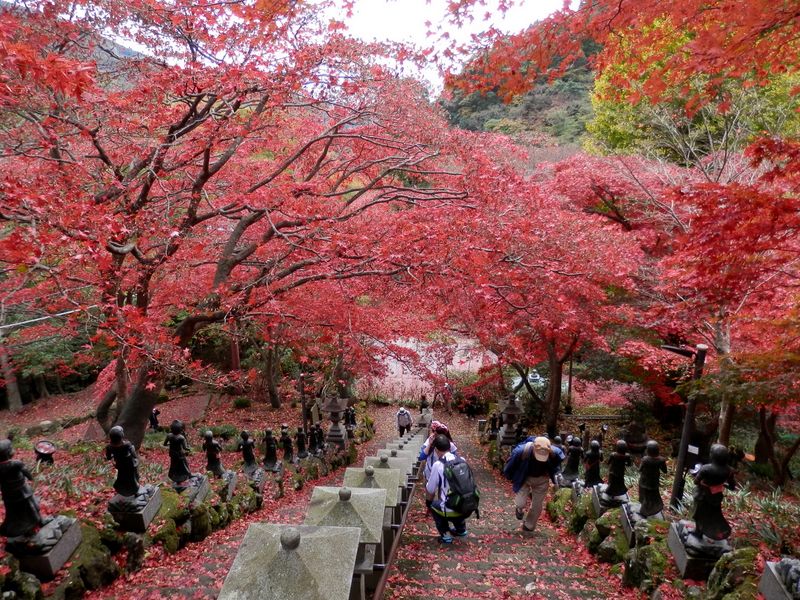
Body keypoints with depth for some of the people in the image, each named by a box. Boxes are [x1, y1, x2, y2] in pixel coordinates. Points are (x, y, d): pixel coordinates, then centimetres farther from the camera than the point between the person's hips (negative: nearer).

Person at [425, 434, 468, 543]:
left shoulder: (438, 465, -13)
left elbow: (430, 491, -1)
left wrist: (428, 501, 21)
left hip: (451, 511, -5)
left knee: (432, 504, 23)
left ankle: (445, 534, 15)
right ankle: (461, 529, 32)